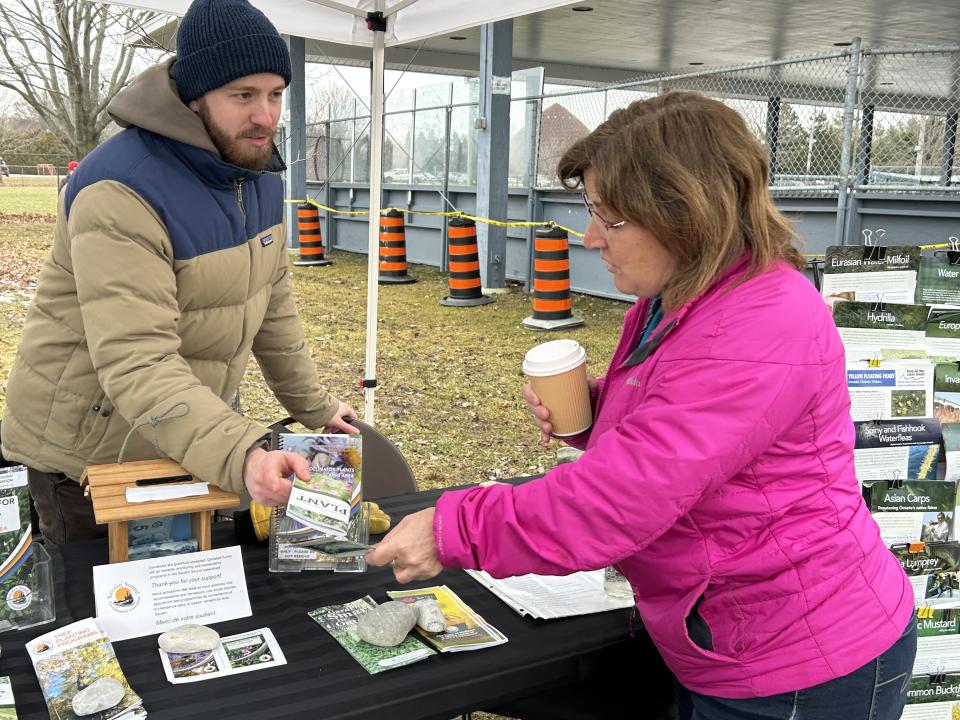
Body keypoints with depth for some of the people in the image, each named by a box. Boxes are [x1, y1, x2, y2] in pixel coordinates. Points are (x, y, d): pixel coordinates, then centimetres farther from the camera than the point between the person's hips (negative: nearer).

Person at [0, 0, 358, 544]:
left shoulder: (259, 169, -3)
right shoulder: (122, 193, -29)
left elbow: (274, 302, 5)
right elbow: (136, 365, -38)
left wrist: (314, 407, 7)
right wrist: (241, 455, -50)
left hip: (187, 439, 7)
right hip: (88, 455, -7)